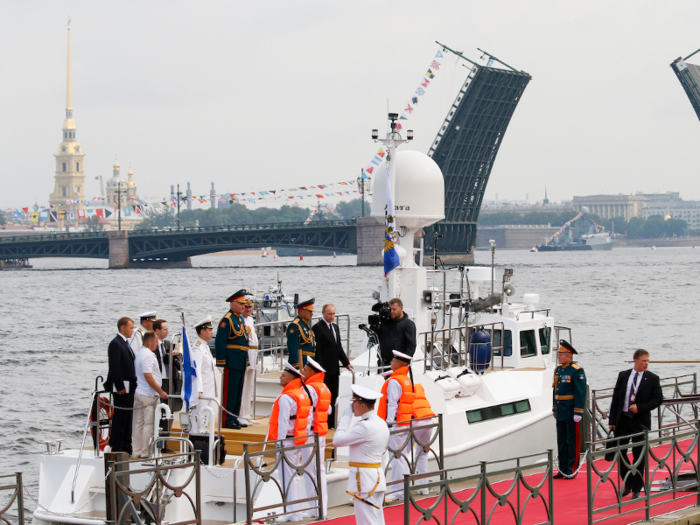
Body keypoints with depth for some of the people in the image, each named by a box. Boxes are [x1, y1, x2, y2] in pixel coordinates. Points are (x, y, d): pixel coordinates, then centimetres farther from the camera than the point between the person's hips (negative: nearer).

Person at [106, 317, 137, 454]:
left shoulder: (125, 344, 19)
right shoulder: (115, 344, -11)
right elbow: (114, 367, -17)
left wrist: (133, 384, 16)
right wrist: (120, 387, -20)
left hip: (129, 386, 9)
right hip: (121, 387, -9)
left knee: (128, 417, 11)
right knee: (119, 417, -6)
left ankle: (126, 447, 16)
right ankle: (116, 447, -3)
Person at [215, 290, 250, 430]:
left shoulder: (241, 319, 16)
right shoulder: (227, 320, -12)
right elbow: (220, 342, -16)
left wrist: (246, 360, 20)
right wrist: (222, 362, -19)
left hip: (241, 363, 9)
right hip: (232, 362, -9)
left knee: (238, 391, 12)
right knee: (229, 391, -5)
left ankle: (234, 418, 19)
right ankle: (227, 420, -2)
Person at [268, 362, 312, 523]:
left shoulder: (286, 398, -16)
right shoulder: (303, 395, 11)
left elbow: (283, 423, -18)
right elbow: (307, 419, 15)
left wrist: (280, 444, -15)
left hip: (287, 439, -9)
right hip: (299, 440, 9)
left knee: (287, 476, -4)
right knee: (295, 476, 14)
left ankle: (291, 513, -3)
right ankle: (298, 511, 18)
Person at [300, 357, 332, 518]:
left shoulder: (309, 389, -16)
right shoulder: (324, 388, 11)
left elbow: (308, 413, -20)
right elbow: (328, 410, 19)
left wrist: (303, 434, -18)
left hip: (311, 433, -9)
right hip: (322, 432, 9)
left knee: (311, 470, -4)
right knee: (320, 469, 14)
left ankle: (315, 509, -3)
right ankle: (323, 507, 19)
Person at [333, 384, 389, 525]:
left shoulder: (364, 427, -20)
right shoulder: (382, 424, 11)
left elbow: (337, 440, -17)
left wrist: (347, 415, -10)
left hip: (364, 480, -10)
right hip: (378, 476, 10)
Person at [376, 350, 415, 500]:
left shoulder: (394, 381, -12)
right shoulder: (408, 381, 15)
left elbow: (392, 403, -18)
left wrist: (389, 422, -19)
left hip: (396, 424, -9)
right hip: (406, 423, 9)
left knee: (396, 457, -7)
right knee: (402, 456, 14)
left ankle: (398, 491, -7)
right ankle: (405, 489, 17)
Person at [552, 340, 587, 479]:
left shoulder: (577, 371, -12)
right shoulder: (558, 370, 12)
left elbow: (580, 393, -15)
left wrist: (578, 413, -19)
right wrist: (554, 409, 20)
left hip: (571, 413, -8)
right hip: (561, 412, 8)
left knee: (572, 442, -1)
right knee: (562, 441, 11)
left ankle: (572, 470, 5)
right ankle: (563, 469, 18)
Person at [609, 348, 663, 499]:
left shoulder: (652, 378, -2)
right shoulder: (623, 376, 6)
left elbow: (658, 399, -4)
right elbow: (616, 398, 7)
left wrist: (640, 407, -16)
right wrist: (612, 420, 3)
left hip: (641, 421, -3)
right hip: (622, 419, 3)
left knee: (638, 455, 0)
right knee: (619, 452, 7)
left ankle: (636, 489, 9)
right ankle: (628, 484, 25)